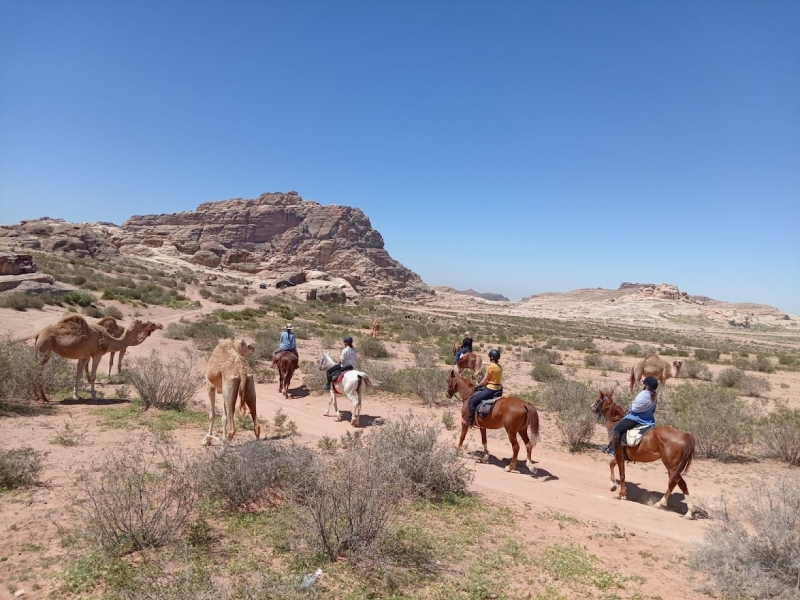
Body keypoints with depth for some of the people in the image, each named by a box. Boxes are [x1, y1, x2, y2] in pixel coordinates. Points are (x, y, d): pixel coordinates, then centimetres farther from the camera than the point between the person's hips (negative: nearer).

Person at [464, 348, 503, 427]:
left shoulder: (490, 367, -17)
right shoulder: (500, 367, 7)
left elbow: (484, 381, -12)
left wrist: (477, 386, 5)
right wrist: (481, 385, 18)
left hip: (490, 390, -9)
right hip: (498, 390, 9)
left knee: (472, 401, -2)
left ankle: (469, 421, 0)